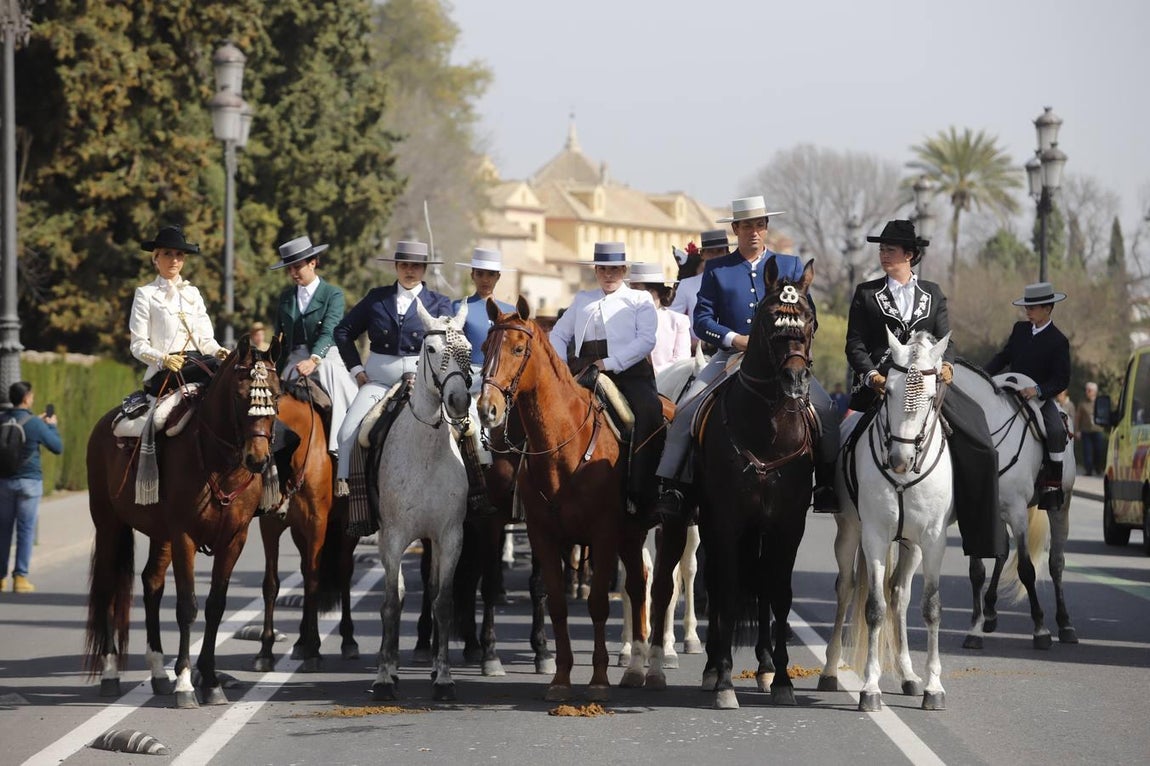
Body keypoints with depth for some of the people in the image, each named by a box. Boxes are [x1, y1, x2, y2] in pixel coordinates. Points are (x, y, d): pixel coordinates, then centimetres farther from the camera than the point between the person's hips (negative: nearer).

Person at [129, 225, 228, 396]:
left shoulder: (192, 293, 23)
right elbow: (138, 346, 2)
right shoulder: (145, 294, 9)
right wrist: (164, 359, -17)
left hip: (197, 362, 5)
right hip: (163, 373, -5)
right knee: (216, 366, -35)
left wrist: (218, 351, -4)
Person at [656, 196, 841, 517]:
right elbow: (702, 319, 1)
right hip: (730, 356, 0)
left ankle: (826, 486, -10)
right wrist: (734, 338, -16)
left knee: (825, 410, -20)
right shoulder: (716, 269, 10)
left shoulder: (790, 266, 12)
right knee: (686, 412, -18)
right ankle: (671, 487, -13)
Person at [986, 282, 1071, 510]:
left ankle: (1053, 483, -22)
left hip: (1040, 398, -5)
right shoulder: (1020, 329, 8)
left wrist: (1038, 390, -29)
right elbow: (1004, 357, 15)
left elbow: (1061, 380, -13)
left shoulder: (1058, 341, -8)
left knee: (1057, 431, -30)